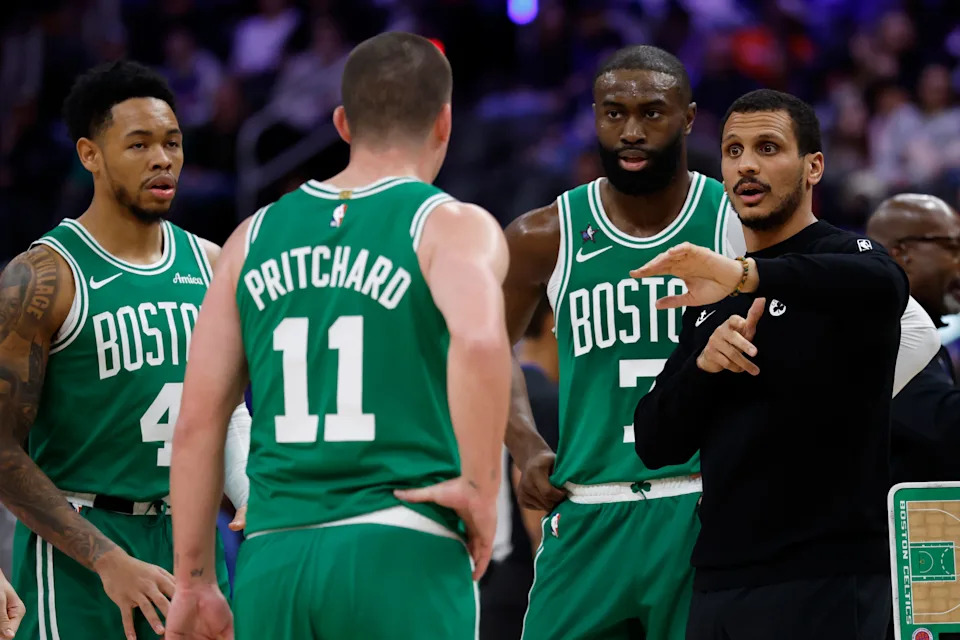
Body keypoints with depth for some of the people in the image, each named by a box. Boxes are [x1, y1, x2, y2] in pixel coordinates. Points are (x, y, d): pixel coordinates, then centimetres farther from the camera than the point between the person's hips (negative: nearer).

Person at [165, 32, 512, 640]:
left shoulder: (257, 236, 14)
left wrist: (195, 580, 16)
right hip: (402, 551, -4)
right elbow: (479, 338, -22)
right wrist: (481, 488, -11)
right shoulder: (450, 225, 1)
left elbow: (197, 422, 11)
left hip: (273, 558, 4)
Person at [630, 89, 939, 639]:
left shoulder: (844, 256, -4)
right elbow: (656, 444, 12)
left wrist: (746, 275, -41)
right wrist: (702, 366, -7)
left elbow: (883, 285, -30)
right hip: (718, 584, 6)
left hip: (823, 580, -6)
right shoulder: (712, 297, 17)